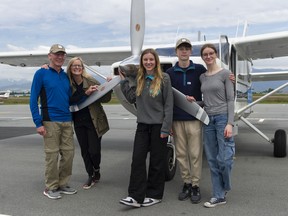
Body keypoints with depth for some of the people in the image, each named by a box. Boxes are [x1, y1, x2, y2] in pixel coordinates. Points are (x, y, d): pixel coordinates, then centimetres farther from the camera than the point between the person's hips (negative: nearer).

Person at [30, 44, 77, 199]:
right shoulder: (41, 73, -3)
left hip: (67, 121, 6)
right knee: (52, 155, -1)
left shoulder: (65, 76, 13)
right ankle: (50, 187, 13)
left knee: (68, 153, 8)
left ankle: (63, 184, 23)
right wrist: (38, 123, -13)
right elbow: (33, 99, -6)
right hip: (50, 121, -5)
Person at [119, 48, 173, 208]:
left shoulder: (164, 78, -6)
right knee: (137, 159, 0)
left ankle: (154, 195, 19)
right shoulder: (139, 79, 10)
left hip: (158, 125, -4)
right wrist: (123, 81, 7)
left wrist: (166, 128, -13)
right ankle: (136, 196, 5)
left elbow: (168, 104, -9)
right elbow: (132, 98, 10)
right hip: (142, 124, 5)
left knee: (157, 161, 6)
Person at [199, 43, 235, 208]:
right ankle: (219, 195, 13)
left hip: (223, 118, -5)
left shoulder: (225, 73, -2)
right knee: (212, 160, 5)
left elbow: (230, 99, -6)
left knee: (224, 159, -7)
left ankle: (225, 187, 22)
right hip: (208, 120, 5)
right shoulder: (202, 77, 13)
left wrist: (230, 123, -13)